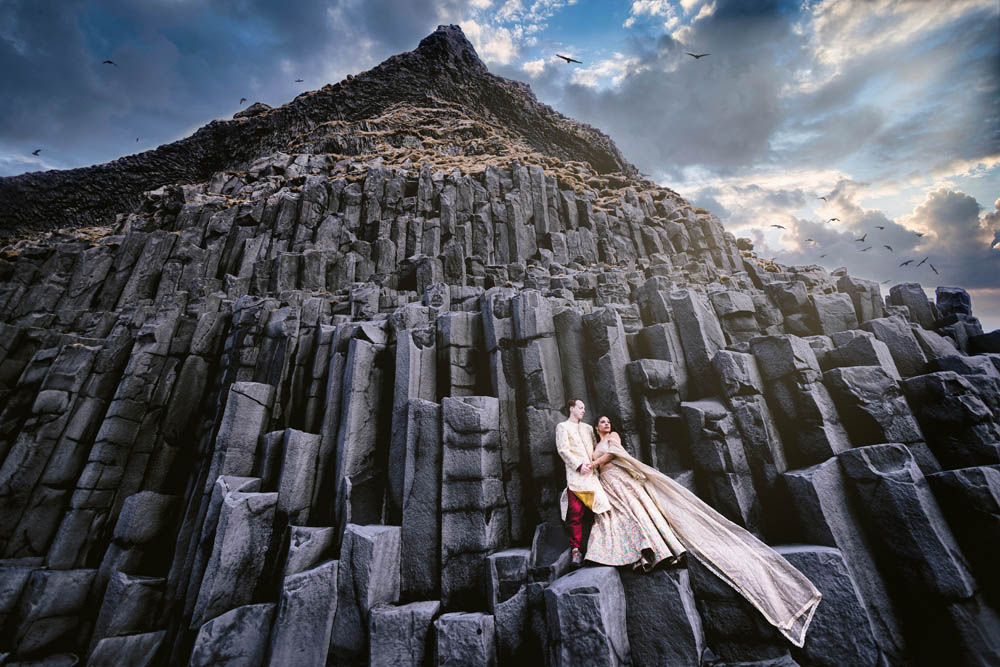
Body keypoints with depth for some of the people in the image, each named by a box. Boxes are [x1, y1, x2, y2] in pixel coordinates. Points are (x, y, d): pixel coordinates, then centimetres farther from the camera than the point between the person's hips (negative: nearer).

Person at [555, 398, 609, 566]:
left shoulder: (588, 428, 25)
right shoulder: (562, 426, 6)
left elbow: (595, 449, 22)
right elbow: (563, 450, -3)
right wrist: (579, 465, -10)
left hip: (592, 473, 5)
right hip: (575, 474, -5)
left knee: (593, 509, -1)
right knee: (576, 512, -9)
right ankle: (576, 549, 0)